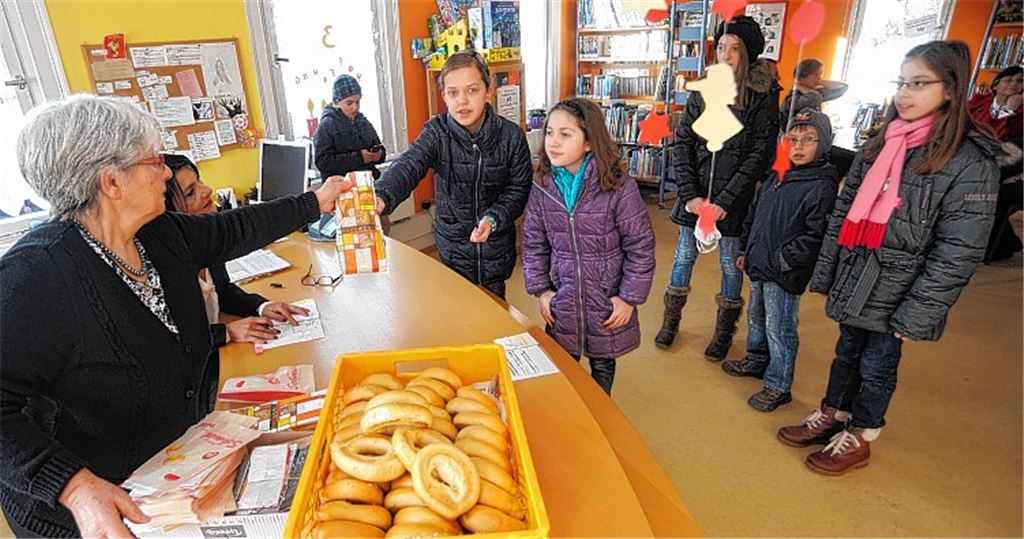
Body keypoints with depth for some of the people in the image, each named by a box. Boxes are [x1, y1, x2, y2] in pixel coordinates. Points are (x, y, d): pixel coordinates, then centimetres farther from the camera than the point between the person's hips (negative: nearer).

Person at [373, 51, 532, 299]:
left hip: (497, 242, 0)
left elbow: (519, 188, -9)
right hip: (453, 243, 0)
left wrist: (493, 219, -27)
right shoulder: (437, 132, -15)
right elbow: (408, 166, -32)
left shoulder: (511, 135, -13)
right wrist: (381, 197, -53)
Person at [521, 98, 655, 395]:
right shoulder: (543, 187, -6)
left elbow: (641, 246, -11)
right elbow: (533, 242, 4)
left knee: (602, 363, 19)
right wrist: (541, 290, 2)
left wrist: (629, 298, -9)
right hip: (563, 300, 3)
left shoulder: (619, 187, -18)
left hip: (608, 299, -2)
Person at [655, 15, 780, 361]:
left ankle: (724, 332, 26)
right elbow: (682, 143, 1)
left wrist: (726, 200, -14)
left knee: (730, 262, 8)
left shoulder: (763, 96, -5)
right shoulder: (703, 91, 4)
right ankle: (671, 320, 30)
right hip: (695, 193, 3)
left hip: (734, 197, -2)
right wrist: (690, 194, -9)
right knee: (684, 255, 12)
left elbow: (761, 153, -8)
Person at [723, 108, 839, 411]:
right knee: (756, 317, 24)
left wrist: (784, 260, -19)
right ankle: (756, 360, 46)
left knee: (779, 330, 3)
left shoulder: (822, 186, -17)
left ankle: (778, 386, 19)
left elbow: (815, 235, -22)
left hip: (784, 275, -8)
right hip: (759, 266, 8)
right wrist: (746, 250, 17)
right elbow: (754, 213, 17)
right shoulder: (777, 176, 9)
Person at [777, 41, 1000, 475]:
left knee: (876, 365, 11)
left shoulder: (970, 162, -12)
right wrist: (825, 273, 7)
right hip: (853, 280, 5)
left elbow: (956, 255, -14)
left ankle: (859, 438, 31)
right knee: (846, 352, 19)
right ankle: (831, 416, 37)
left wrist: (916, 315, -15)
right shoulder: (881, 145, 5)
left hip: (893, 290, -5)